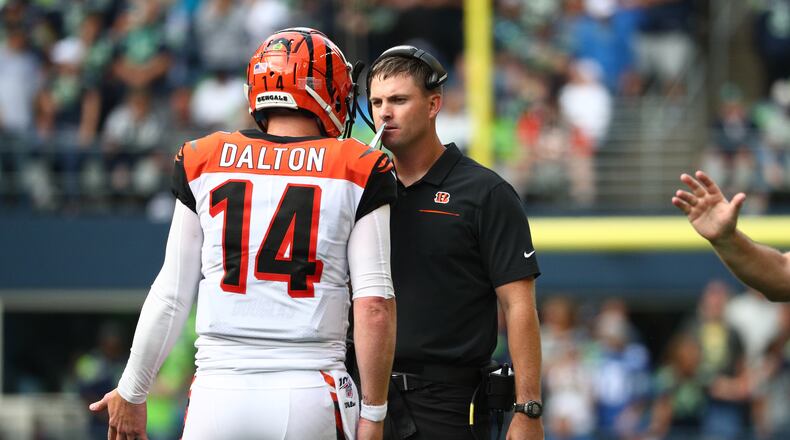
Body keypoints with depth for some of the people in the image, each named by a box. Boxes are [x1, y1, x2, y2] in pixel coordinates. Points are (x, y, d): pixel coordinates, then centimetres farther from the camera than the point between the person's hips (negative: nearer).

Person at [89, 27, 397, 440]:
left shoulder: (203, 163, 6)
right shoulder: (357, 172, 0)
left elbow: (171, 296, 8)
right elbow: (374, 306, -5)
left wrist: (131, 393, 19)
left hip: (219, 400, 2)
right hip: (312, 401, -2)